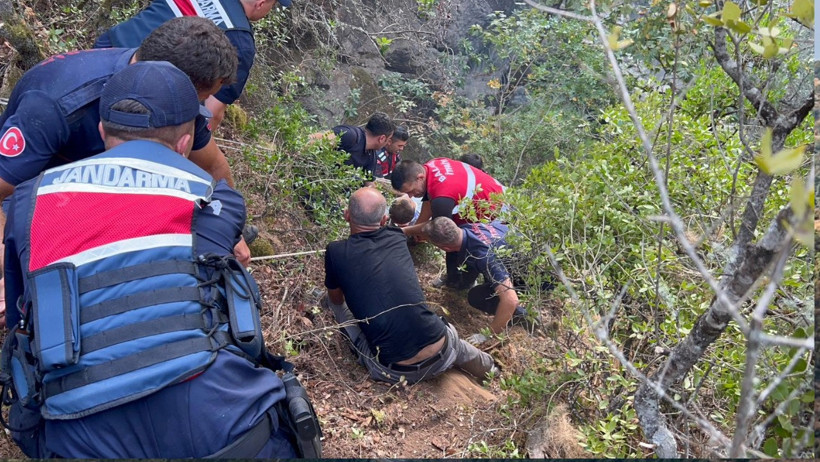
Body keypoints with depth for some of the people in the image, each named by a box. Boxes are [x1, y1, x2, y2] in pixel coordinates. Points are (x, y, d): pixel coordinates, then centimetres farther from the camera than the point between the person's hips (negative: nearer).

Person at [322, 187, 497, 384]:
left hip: (394, 371, -2)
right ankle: (488, 367, 24)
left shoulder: (336, 251, -4)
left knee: (334, 304, 16)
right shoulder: (396, 237, 7)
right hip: (441, 356, 2)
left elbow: (336, 299, 18)